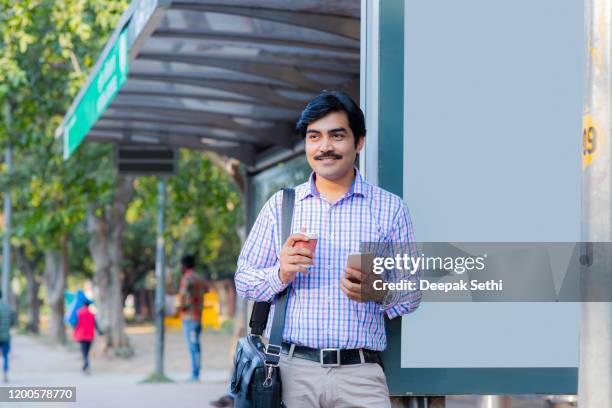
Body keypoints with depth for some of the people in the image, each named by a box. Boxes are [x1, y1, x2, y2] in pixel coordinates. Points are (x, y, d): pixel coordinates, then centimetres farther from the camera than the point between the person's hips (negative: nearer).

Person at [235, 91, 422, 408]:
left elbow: (412, 293, 7)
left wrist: (380, 293, -15)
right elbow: (244, 281, 11)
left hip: (359, 373, -1)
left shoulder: (389, 207, 8)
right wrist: (280, 274, -10)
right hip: (291, 367, 1)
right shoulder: (280, 205, 11)